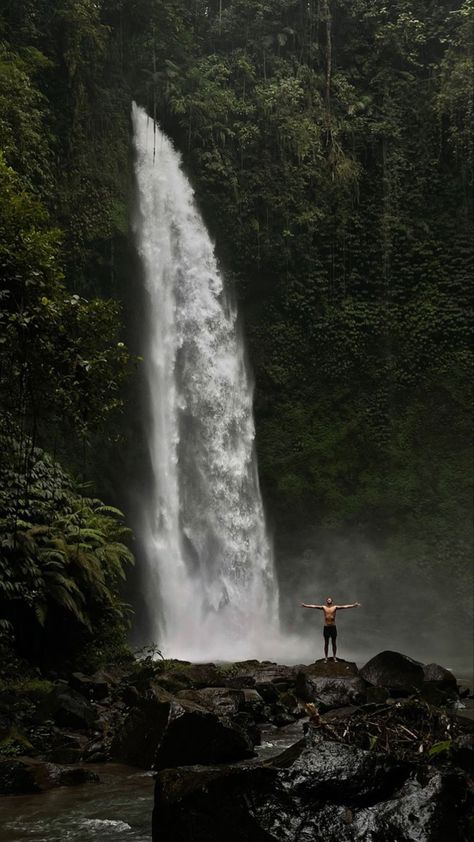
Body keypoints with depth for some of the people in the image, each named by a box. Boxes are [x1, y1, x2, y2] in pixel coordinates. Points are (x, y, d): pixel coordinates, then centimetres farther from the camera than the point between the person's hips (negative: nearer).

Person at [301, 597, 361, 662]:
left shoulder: (335, 607, 1)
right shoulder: (324, 607, 2)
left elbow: (344, 606, -8)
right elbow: (314, 606, -5)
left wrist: (353, 605, -18)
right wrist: (306, 605, -14)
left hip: (333, 627, 0)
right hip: (326, 627, 0)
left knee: (334, 643, 5)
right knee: (326, 643, 4)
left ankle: (334, 657, 12)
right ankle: (326, 658, 8)